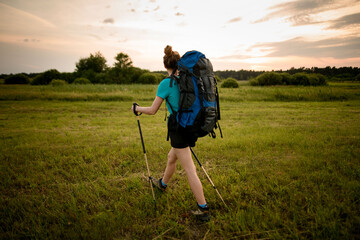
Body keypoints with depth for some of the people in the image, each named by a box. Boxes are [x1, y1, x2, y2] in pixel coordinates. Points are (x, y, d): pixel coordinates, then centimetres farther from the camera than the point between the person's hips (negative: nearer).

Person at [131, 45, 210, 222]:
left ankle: (203, 210, 2)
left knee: (189, 170, -3)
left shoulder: (166, 83, -12)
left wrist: (136, 108, 12)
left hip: (178, 128, -7)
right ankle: (162, 184, 52)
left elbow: (152, 110, -7)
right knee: (171, 157, 28)